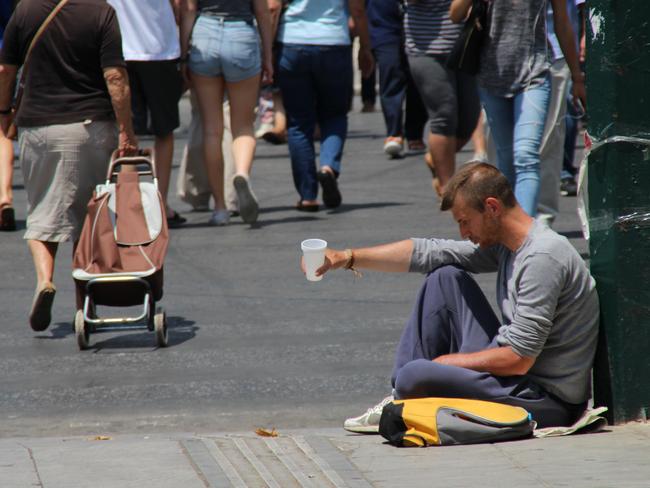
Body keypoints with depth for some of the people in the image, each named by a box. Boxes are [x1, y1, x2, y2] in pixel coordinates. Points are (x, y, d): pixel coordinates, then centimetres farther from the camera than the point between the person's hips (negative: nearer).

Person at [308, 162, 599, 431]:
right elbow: (426, 252, 12)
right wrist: (347, 258, 8)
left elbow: (518, 360, -23)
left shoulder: (542, 258, -22)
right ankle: (401, 403, 10)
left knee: (415, 377, -27)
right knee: (445, 278, 12)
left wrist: (447, 361, -9)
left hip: (548, 402, -10)